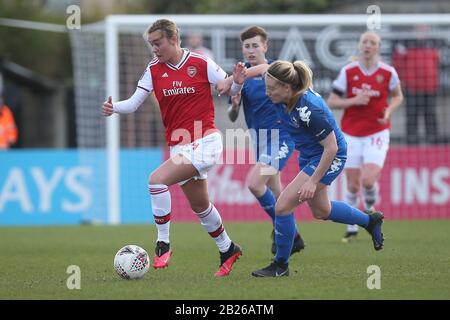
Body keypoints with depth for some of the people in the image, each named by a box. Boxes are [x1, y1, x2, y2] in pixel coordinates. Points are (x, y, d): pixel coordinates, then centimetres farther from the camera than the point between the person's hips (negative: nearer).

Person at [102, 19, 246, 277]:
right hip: (178, 146, 6)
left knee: (157, 180, -24)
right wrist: (114, 108, -20)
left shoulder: (200, 64, -7)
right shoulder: (154, 70, 5)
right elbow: (134, 103, 0)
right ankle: (228, 249, 38)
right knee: (200, 206, 17)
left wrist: (238, 81, -23)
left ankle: (163, 244, -16)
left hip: (204, 142, -6)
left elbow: (230, 89, 0)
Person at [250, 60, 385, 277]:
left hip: (330, 158, -9)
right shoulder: (282, 99, -16)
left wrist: (313, 181, -25)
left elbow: (331, 147, -27)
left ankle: (281, 265, 3)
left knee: (283, 206, -14)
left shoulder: (309, 109, -34)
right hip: (309, 155, 9)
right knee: (321, 211, 25)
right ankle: (370, 221, 47)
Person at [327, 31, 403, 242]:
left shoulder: (388, 72, -4)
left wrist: (389, 111, -7)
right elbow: (331, 102, -1)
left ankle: (370, 204, 19)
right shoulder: (348, 71, -4)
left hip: (377, 133, -1)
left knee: (368, 181, -17)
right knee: (353, 185, 2)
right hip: (352, 135, 1)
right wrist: (354, 101, -17)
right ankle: (352, 228, 21)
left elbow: (397, 96, 13)